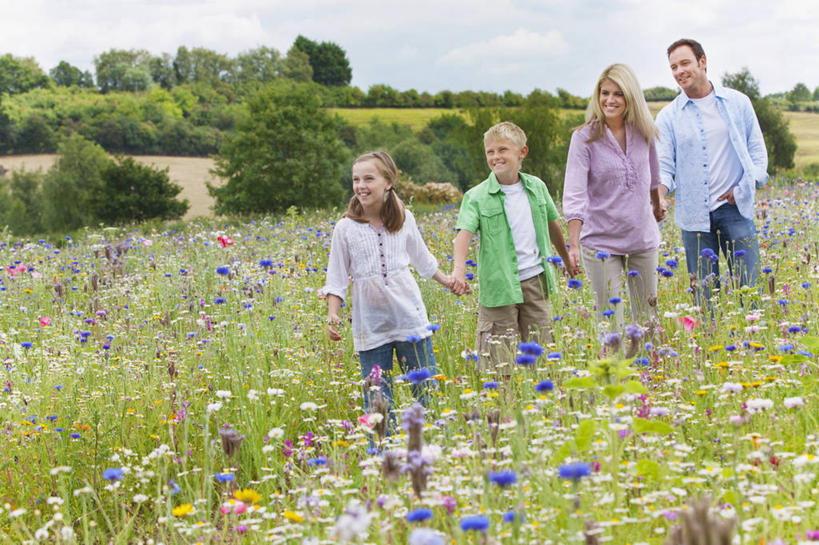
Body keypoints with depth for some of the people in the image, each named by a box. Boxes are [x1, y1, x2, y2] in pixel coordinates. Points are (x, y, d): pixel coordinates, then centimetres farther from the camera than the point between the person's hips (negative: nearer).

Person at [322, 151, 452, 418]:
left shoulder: (405, 218, 3)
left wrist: (446, 280, 22)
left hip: (410, 318, 1)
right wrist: (332, 315, -8)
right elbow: (337, 279, 3)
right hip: (370, 324, -1)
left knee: (427, 390, 4)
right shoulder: (346, 228, -2)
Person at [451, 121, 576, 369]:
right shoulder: (477, 197, -7)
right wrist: (459, 268, -37)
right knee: (500, 360, -3)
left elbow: (552, 224, 21)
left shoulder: (537, 187, 6)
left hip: (535, 281, 4)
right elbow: (464, 232, -20)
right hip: (499, 286, -4)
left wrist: (567, 260, 31)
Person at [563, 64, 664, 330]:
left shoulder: (643, 132, 1)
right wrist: (574, 245, -27)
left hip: (643, 237, 4)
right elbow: (575, 195, -18)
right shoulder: (584, 137, -11)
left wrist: (657, 206, 33)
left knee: (648, 317, 11)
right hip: (601, 242, -4)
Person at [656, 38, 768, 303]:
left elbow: (757, 151, 10)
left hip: (734, 209, 0)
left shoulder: (738, 103, 6)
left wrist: (743, 190, -5)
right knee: (704, 293, 3)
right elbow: (663, 164, 2)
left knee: (748, 285, -6)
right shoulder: (668, 116, 5)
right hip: (694, 214, 1)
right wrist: (659, 196, -19)